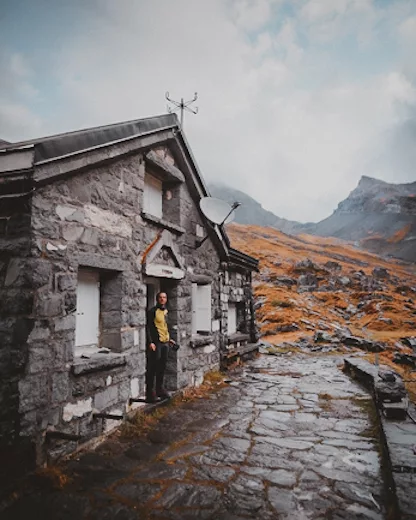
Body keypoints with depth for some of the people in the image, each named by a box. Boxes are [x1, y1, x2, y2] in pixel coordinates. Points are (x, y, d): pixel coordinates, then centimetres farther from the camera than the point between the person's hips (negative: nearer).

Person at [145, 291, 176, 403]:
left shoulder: (166, 311, 15)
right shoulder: (152, 311, -9)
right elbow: (148, 328, -13)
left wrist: (169, 338, 21)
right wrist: (150, 342, -20)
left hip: (165, 342, 8)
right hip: (156, 343, -8)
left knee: (162, 366, 15)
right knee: (152, 367, -3)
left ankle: (160, 388, 27)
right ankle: (150, 392, 4)